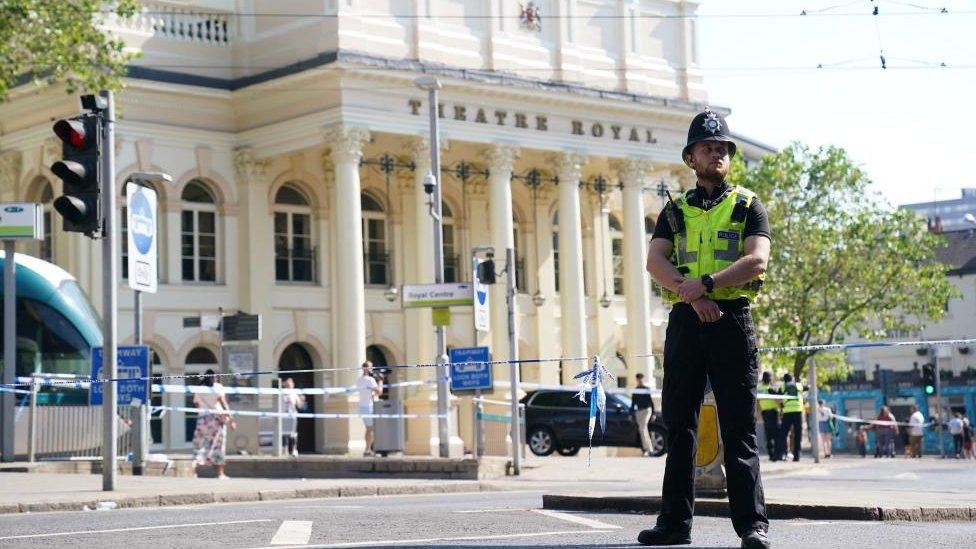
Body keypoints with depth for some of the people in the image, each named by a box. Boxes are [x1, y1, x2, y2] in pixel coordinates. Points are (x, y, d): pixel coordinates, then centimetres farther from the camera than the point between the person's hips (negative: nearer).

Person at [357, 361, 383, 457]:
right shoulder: (370, 380, -15)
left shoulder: (359, 380, 11)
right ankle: (368, 450, -4)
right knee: (372, 429, -2)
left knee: (369, 429, 16)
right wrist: (379, 381, -4)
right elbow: (379, 392, -16)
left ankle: (368, 449, 17)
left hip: (362, 406, 8)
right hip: (369, 407, -8)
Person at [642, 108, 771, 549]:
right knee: (679, 425, 6)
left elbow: (757, 260, -7)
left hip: (732, 318, -3)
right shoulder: (676, 210, 16)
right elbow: (655, 261, 1)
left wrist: (706, 283, -18)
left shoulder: (747, 206, 9)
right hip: (685, 320, 3)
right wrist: (692, 295, -15)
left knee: (739, 429, -5)